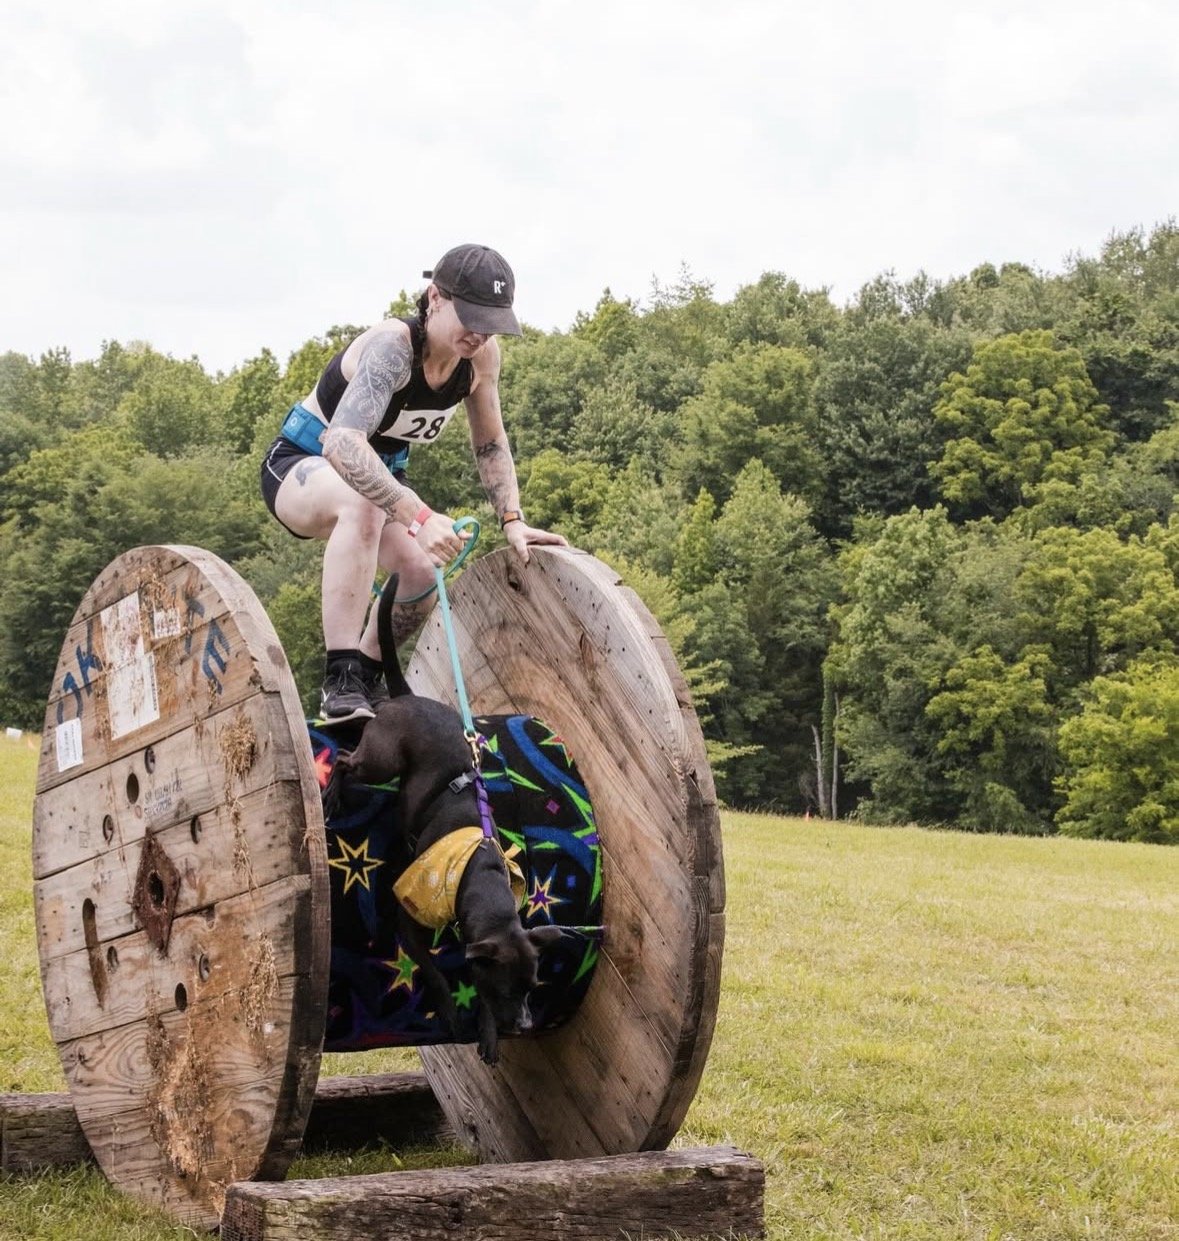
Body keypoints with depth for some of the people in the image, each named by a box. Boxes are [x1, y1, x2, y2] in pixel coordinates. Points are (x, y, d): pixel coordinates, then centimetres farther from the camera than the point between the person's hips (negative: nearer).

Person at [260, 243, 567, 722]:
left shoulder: (483, 355, -13)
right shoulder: (392, 346, -34)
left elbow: (490, 444, 3)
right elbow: (341, 442, -49)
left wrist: (511, 519, -9)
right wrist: (417, 515, -58)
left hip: (381, 468, 7)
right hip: (302, 465, -7)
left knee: (425, 570, -17)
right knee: (363, 504, -39)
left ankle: (367, 677, 13)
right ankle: (341, 683, -38)